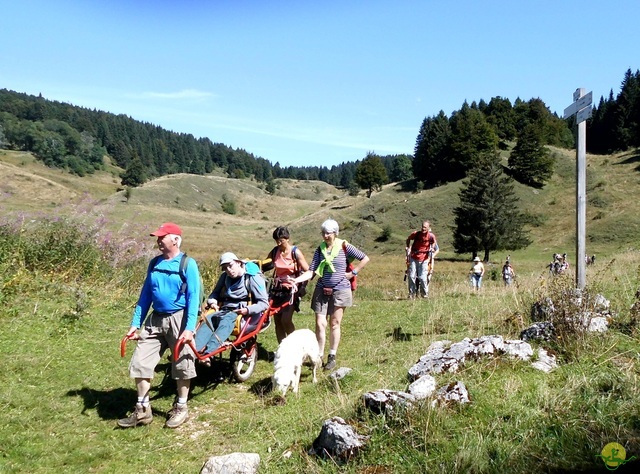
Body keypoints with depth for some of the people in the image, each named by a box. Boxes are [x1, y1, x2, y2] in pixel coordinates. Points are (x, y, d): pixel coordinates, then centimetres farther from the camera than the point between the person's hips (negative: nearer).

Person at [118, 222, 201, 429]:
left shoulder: (188, 264, -9)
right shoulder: (154, 263, 9)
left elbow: (193, 298, -13)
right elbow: (145, 295, 13)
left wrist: (189, 328, -21)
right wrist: (135, 323, 9)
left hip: (178, 319, -6)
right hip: (155, 319, 6)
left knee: (181, 366, 6)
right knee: (140, 362, 4)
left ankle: (181, 408, 25)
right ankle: (142, 410, 19)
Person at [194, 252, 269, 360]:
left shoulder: (253, 278, -4)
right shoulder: (224, 277, 15)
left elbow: (264, 303, -7)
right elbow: (215, 293, 30)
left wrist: (248, 310, -22)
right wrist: (212, 301, 7)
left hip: (243, 314, -6)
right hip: (224, 310, 6)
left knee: (226, 320, -38)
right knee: (208, 319, -27)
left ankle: (208, 352, -54)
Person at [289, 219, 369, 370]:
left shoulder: (344, 247, -6)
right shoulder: (320, 249, 3)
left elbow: (365, 258, -1)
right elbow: (311, 271, -3)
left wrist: (353, 272, -5)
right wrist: (296, 280, -17)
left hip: (340, 291, -2)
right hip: (322, 290, 3)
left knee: (334, 324, 6)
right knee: (320, 324, -1)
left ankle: (332, 357, 17)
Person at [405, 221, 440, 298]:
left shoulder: (431, 236, -6)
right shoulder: (416, 234, -4)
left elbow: (437, 249, 8)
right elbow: (408, 239, 17)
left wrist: (432, 256, -3)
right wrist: (407, 247, 5)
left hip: (424, 260, -2)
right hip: (413, 258, 2)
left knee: (423, 278, -6)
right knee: (411, 276, 0)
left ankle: (425, 295, 11)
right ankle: (411, 294, 13)